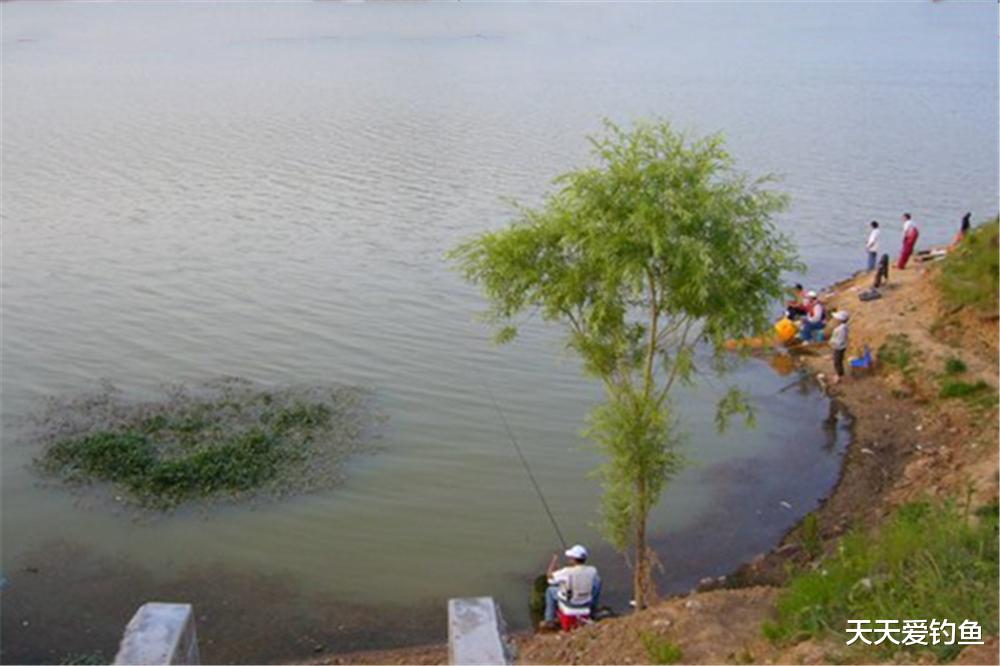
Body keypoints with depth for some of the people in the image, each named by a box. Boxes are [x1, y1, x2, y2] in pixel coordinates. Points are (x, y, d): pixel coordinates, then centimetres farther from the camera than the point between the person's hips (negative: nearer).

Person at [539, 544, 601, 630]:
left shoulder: (567, 572, -29)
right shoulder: (593, 570, -20)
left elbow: (550, 575, -13)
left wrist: (554, 560, 3)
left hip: (569, 602, -2)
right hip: (587, 602, 2)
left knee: (550, 591, 26)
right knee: (597, 581, 27)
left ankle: (549, 621, 26)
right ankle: (592, 611, 43)